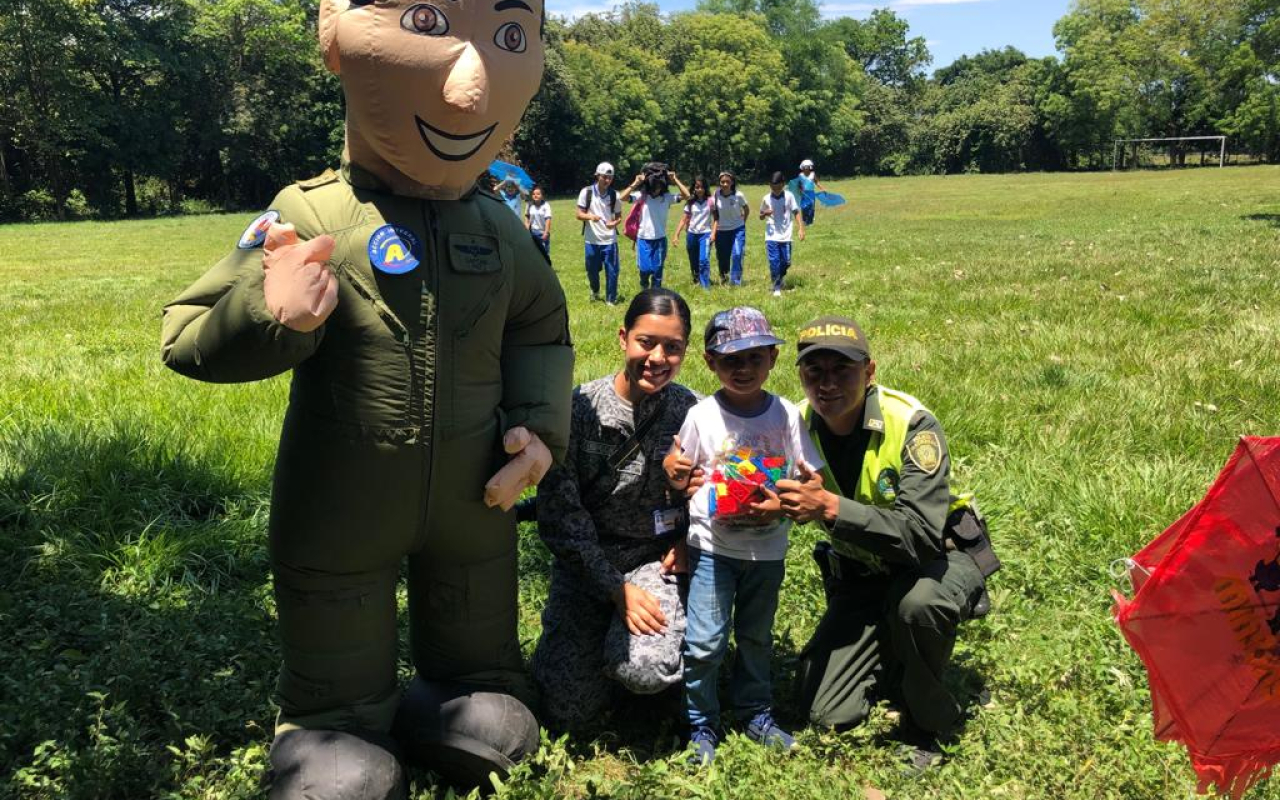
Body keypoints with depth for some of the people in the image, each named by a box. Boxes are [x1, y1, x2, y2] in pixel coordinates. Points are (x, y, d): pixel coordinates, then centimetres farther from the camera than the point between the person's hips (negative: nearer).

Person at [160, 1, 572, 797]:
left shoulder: (498, 225, -3)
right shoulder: (310, 215, -18)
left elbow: (541, 332, 12)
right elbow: (186, 337, -17)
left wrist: (540, 425, -2)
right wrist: (272, 318, -36)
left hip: (474, 503, 4)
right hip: (340, 515, -4)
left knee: (480, 674, 25)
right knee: (337, 697, 16)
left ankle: (452, 713, 52)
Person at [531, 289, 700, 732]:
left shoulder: (692, 411, -7)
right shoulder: (579, 407, -13)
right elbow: (559, 515, -13)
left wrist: (688, 541, -12)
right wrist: (617, 589, -15)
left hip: (657, 560, 0)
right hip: (586, 563, 0)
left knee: (645, 669, -27)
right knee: (568, 711, -4)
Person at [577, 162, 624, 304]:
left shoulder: (615, 195, -1)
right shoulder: (586, 192, -4)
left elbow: (619, 216, 5)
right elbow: (579, 214, -3)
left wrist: (614, 223, -18)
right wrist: (590, 216, -24)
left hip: (610, 240, 0)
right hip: (591, 240, 0)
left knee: (612, 271, -3)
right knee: (592, 270, 12)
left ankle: (611, 300, 11)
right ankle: (595, 291, 41)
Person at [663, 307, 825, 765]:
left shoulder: (787, 416, -5)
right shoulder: (701, 417, -10)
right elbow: (679, 481, -1)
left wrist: (784, 505, -20)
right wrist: (672, 471, -21)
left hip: (767, 550, 2)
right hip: (712, 546, -2)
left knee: (757, 636, 18)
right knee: (704, 641, -2)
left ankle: (755, 711, 37)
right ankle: (700, 725, 18)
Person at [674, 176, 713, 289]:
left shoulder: (710, 201, -3)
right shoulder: (690, 202, 5)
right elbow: (684, 220, 5)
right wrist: (676, 235, -2)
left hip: (705, 234, -4)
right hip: (691, 234, 4)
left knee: (704, 260, -20)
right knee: (693, 262, 11)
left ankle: (705, 286, -16)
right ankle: (696, 281, 32)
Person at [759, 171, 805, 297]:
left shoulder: (789, 196, -5)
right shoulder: (766, 199, -2)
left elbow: (796, 212, -1)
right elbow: (761, 216, 9)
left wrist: (801, 228, -10)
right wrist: (765, 214, -15)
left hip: (785, 236, 1)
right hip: (771, 236, 0)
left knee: (786, 262, 5)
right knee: (774, 262, -8)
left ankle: (781, 277, 36)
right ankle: (777, 287, 3)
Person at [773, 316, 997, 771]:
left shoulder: (911, 424, -27)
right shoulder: (797, 426, -13)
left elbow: (922, 535, -36)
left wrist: (829, 507, -46)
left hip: (940, 557, -3)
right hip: (861, 573, 4)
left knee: (917, 602, -40)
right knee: (829, 714, -6)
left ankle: (927, 724, -10)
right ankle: (892, 658, 25)